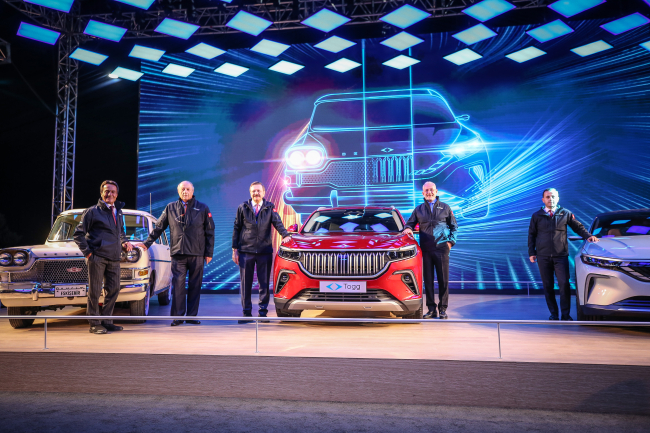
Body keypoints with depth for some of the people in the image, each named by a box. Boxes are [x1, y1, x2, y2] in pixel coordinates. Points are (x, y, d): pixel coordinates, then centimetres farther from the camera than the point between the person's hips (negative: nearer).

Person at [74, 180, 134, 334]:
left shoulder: (118, 212, 18)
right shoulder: (92, 211, -1)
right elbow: (78, 233, -1)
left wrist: (125, 242, 12)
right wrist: (87, 252, -9)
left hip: (114, 258, 6)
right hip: (97, 257, -6)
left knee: (113, 289, 7)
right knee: (95, 291, -1)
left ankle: (106, 321, 18)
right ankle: (94, 323, 7)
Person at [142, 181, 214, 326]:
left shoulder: (202, 208, 6)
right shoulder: (170, 208, 8)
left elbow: (210, 232, 7)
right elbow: (158, 227, 15)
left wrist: (209, 253, 3)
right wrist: (147, 243, 9)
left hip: (197, 254, 0)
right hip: (178, 254, 0)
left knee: (195, 286, 4)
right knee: (177, 285, -4)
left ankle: (192, 316, 13)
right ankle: (177, 317, 3)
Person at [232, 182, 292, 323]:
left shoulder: (270, 207, 7)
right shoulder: (242, 208, 7)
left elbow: (277, 222, -6)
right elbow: (236, 229, 8)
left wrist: (285, 235, -26)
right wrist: (235, 249, 3)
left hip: (265, 251, 0)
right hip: (245, 251, 0)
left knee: (264, 283, 4)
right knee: (245, 284, 4)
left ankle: (263, 312, 14)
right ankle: (247, 313, 14)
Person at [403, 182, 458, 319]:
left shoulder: (445, 207, 12)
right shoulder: (418, 209, 13)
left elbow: (454, 226, 15)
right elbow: (410, 223, 19)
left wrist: (451, 241, 1)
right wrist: (408, 229, -4)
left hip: (442, 248, -1)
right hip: (426, 249, 1)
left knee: (443, 279, -1)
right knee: (428, 279, 1)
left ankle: (443, 309, 8)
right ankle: (431, 309, 9)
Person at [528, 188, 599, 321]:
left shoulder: (565, 214, 9)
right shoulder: (537, 216, 10)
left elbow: (578, 227, 17)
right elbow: (531, 235, 14)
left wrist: (588, 236, -1)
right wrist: (531, 252, 6)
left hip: (561, 256, -1)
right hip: (543, 257, 1)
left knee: (564, 284, -8)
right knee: (548, 286, 4)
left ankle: (566, 314, 3)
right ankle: (553, 314, 14)